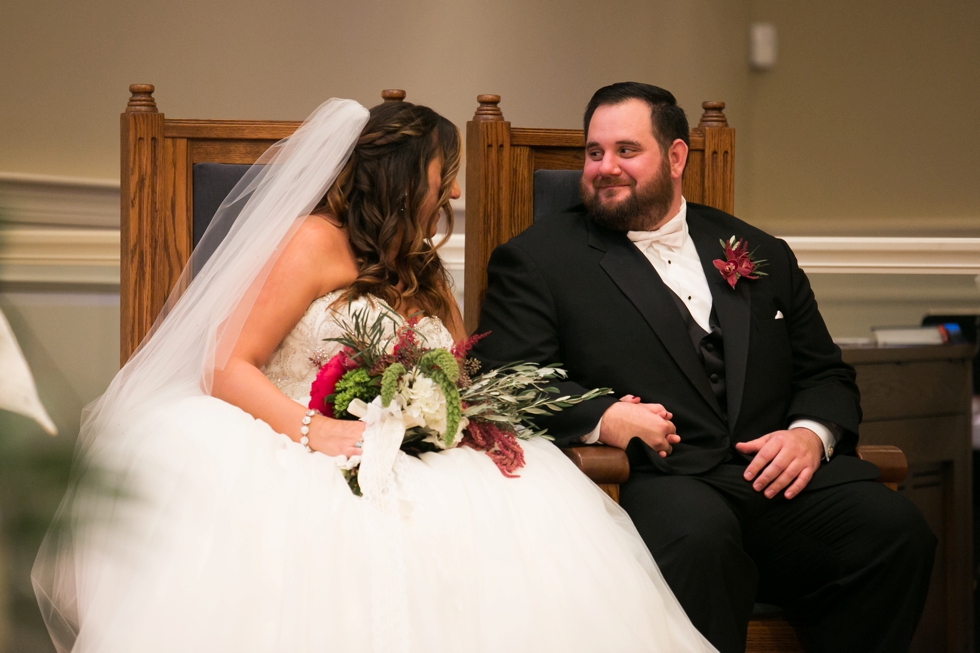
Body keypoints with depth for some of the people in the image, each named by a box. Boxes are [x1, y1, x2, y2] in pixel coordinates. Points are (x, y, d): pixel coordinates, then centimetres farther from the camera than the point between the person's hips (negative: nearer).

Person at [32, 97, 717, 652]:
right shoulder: (316, 242, 2)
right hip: (305, 465, -6)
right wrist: (311, 429, -23)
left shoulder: (424, 271, 24)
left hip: (402, 473, 6)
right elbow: (228, 367, -5)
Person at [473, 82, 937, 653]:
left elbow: (826, 375, 23)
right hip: (653, 479, -4)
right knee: (698, 533, -39)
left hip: (772, 475, 4)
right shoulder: (537, 259, 13)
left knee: (895, 529, -25)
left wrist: (810, 433, -1)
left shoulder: (762, 255, 24)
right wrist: (599, 419, -16)